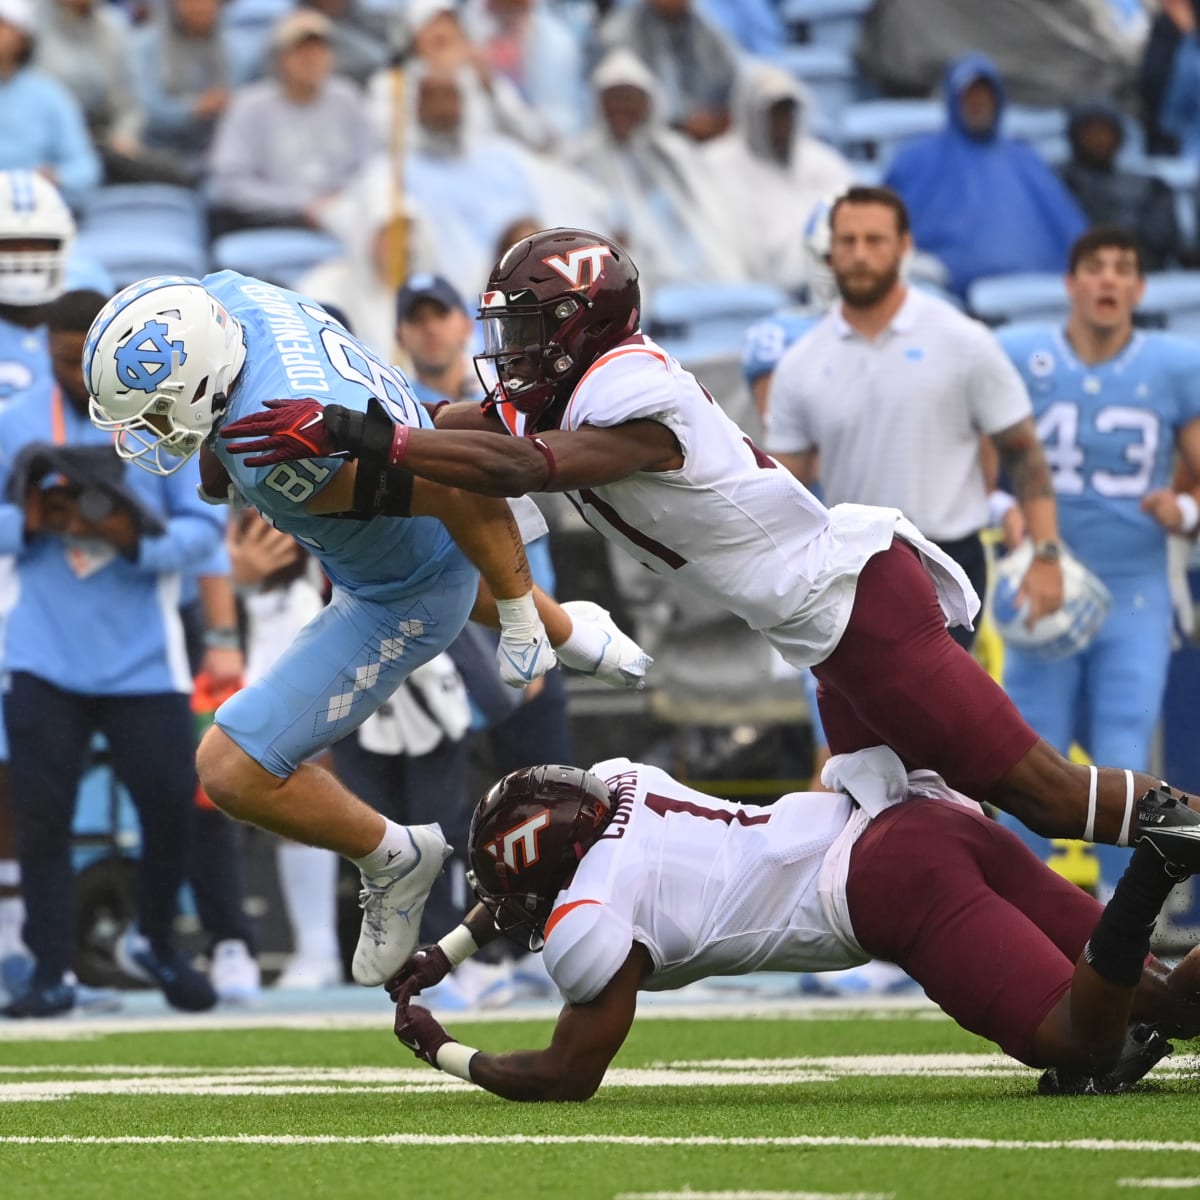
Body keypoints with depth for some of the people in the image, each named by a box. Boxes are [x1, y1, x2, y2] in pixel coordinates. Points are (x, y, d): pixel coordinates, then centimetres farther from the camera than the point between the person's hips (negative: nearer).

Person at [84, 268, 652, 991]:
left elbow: (468, 497, -37)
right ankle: (574, 636, 73)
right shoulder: (223, 296, -25)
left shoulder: (290, 453, -46)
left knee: (233, 772, -7)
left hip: (402, 604, -8)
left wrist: (517, 618, -23)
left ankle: (392, 859, 18)